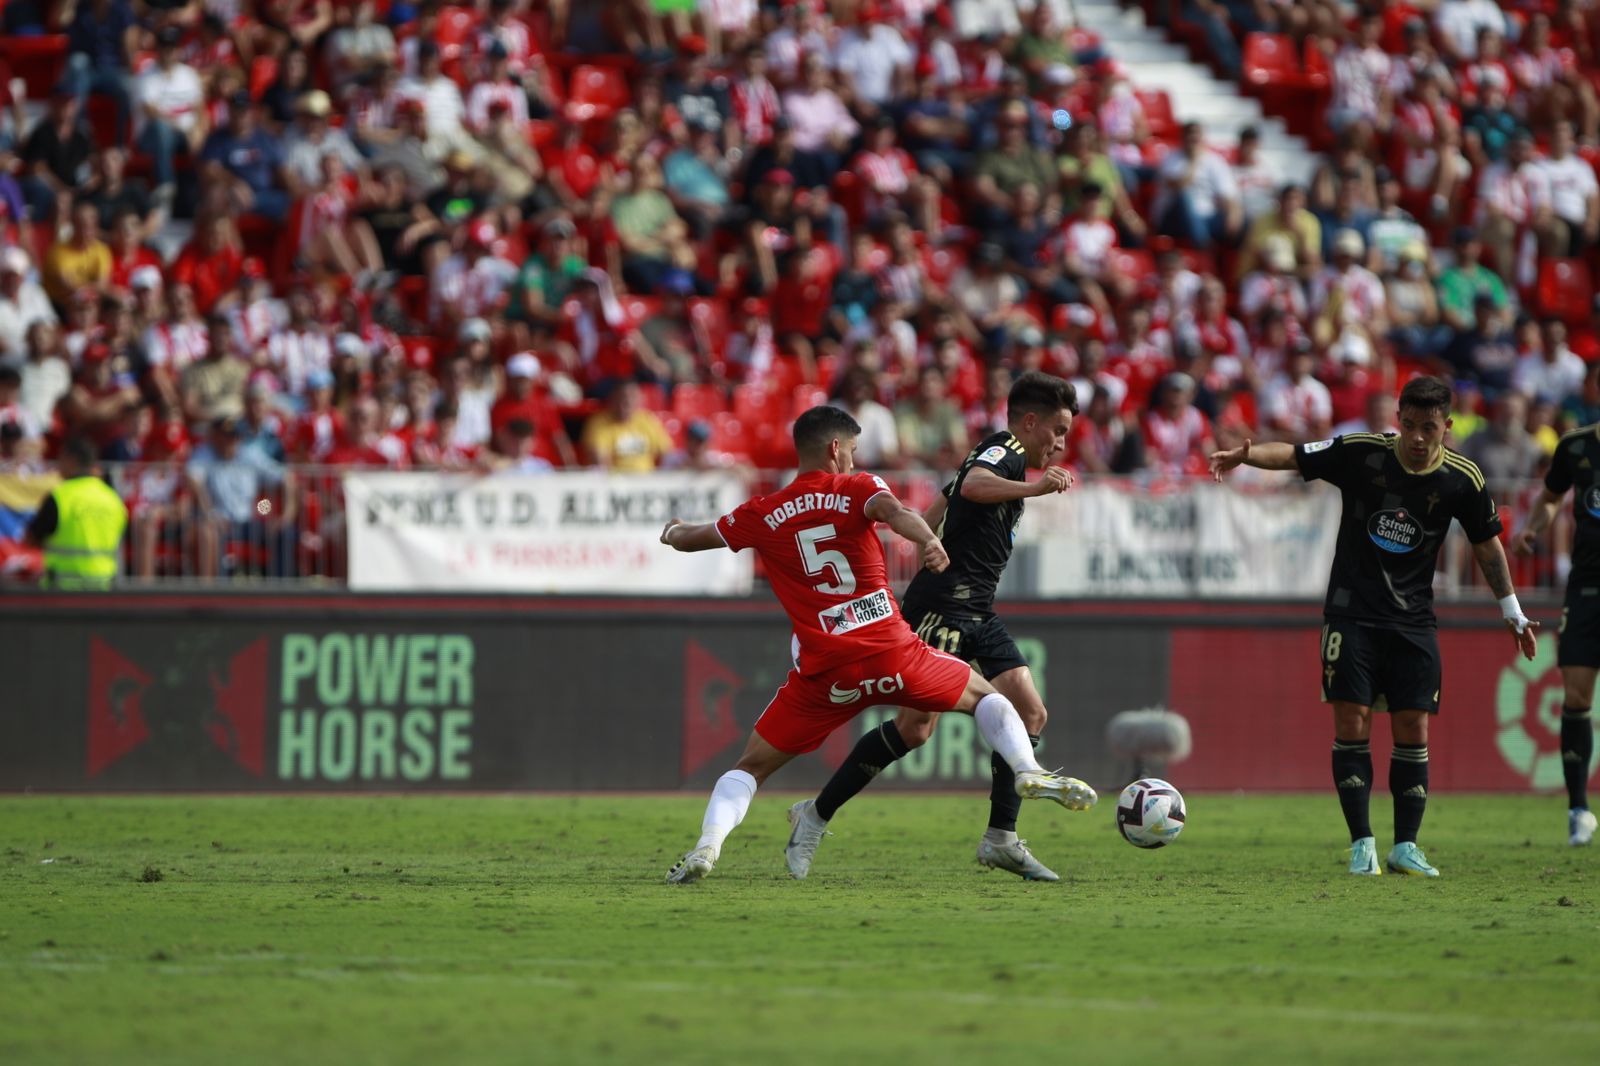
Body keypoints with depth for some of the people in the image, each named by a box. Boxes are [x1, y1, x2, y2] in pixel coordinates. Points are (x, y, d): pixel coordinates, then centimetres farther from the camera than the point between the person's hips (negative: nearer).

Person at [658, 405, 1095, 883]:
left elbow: (689, 539, 22)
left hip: (823, 672, 1)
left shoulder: (763, 515, 9)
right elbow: (893, 511, -20)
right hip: (892, 653, -1)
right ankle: (1029, 772, 0)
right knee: (983, 694, 23)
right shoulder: (857, 489, 3)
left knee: (751, 767, 12)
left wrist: (673, 532, 44)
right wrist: (929, 540, -37)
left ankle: (707, 844, -12)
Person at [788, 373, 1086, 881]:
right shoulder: (1005, 449, -6)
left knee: (1030, 714, 0)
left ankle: (1001, 838, 1)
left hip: (977, 612, 11)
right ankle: (816, 815, -6)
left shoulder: (996, 456, 24)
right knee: (915, 726, -15)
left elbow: (927, 522, 29)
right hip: (944, 606, -11)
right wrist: (1034, 488, -40)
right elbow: (972, 485, -30)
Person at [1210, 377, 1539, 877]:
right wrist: (1244, 455, -25)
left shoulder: (1462, 480, -4)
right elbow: (1293, 456, -5)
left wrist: (1513, 614, 14)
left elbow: (1486, 544, 10)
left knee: (1413, 732, -3)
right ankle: (1362, 844, 0)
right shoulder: (1361, 453, -9)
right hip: (1353, 614, -1)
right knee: (1351, 727, -7)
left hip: (1413, 621, 1)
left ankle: (1405, 846, 5)